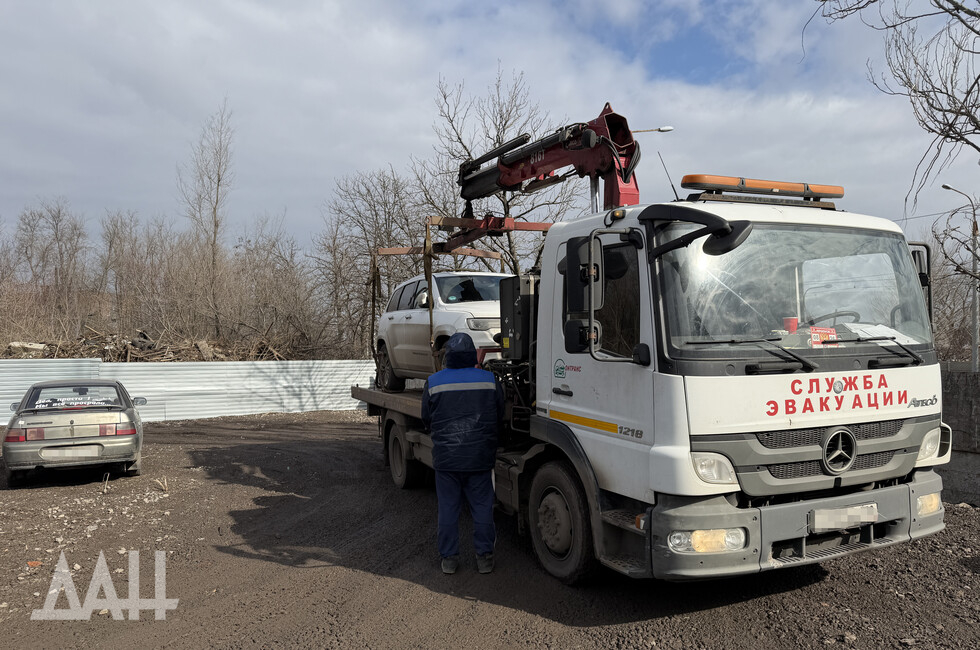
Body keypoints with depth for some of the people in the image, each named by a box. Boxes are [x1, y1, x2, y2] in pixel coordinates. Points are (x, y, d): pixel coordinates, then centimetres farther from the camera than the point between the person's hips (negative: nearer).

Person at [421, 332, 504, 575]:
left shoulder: (434, 382, -3)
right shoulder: (490, 380, -1)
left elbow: (427, 421, 7)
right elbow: (499, 417, 9)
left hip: (445, 458, 0)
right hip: (480, 457, 0)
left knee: (448, 509, 10)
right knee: (482, 508, 10)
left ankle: (449, 558, 17)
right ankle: (484, 557, 16)